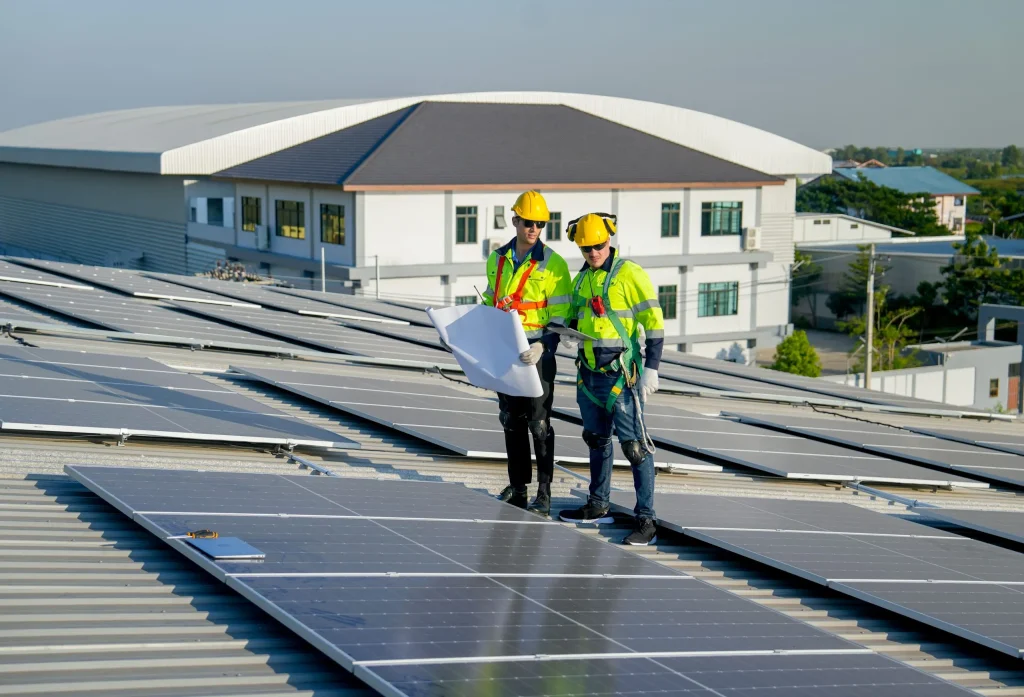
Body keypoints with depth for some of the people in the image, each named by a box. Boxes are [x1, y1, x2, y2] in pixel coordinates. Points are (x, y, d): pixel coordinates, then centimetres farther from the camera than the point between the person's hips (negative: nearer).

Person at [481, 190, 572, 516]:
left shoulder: (553, 264, -9)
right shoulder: (497, 260, 8)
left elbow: (561, 318, -10)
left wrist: (542, 347, -24)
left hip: (537, 353, -5)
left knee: (539, 424, 0)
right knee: (511, 421, 13)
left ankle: (543, 494, 7)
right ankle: (517, 487, 24)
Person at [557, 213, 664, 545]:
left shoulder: (631, 275, -9)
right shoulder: (582, 279, 13)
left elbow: (654, 324, -11)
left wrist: (651, 369, -15)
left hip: (621, 375, -8)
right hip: (590, 373, 8)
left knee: (635, 445, -7)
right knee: (596, 439, 19)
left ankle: (646, 521, -6)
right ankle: (598, 506, 33)